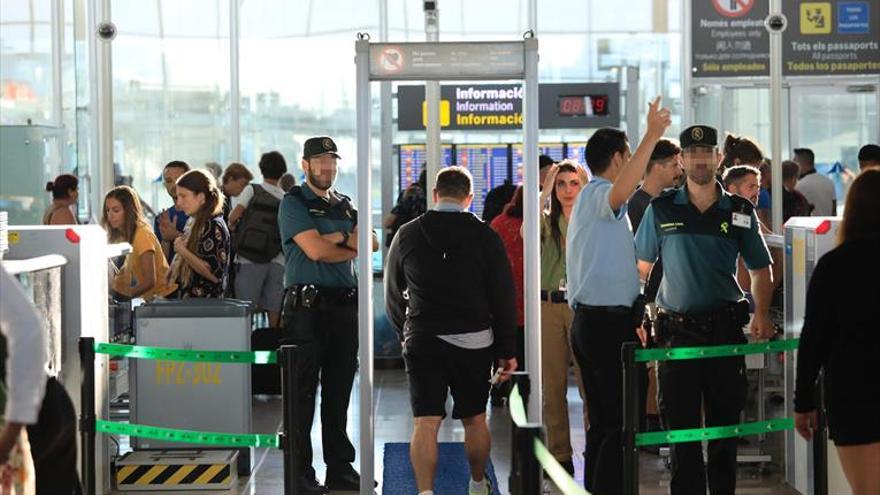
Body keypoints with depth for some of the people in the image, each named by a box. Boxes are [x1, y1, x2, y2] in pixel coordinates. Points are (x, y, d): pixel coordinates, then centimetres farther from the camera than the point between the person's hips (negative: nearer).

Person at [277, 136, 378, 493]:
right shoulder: (294, 203, -2)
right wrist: (352, 248, 1)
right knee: (303, 393, -4)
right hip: (307, 306, -6)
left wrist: (338, 238, -9)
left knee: (339, 390, 11)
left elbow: (370, 243, 7)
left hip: (344, 304, 6)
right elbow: (314, 249, -13)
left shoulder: (344, 205, 19)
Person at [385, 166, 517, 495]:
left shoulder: (407, 235, 3)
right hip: (474, 339, 0)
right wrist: (507, 350, 5)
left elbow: (393, 295, 12)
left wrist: (405, 333, 27)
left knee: (425, 423, -4)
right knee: (475, 419, 15)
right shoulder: (485, 236, -1)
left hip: (422, 340, 0)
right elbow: (503, 297, -1)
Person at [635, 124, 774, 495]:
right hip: (676, 329, -1)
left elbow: (760, 270, 12)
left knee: (725, 422, 6)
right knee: (681, 425, 1)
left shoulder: (740, 211, 6)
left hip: (725, 326, 1)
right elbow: (641, 267, 10)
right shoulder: (662, 210, 4)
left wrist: (761, 314, -1)